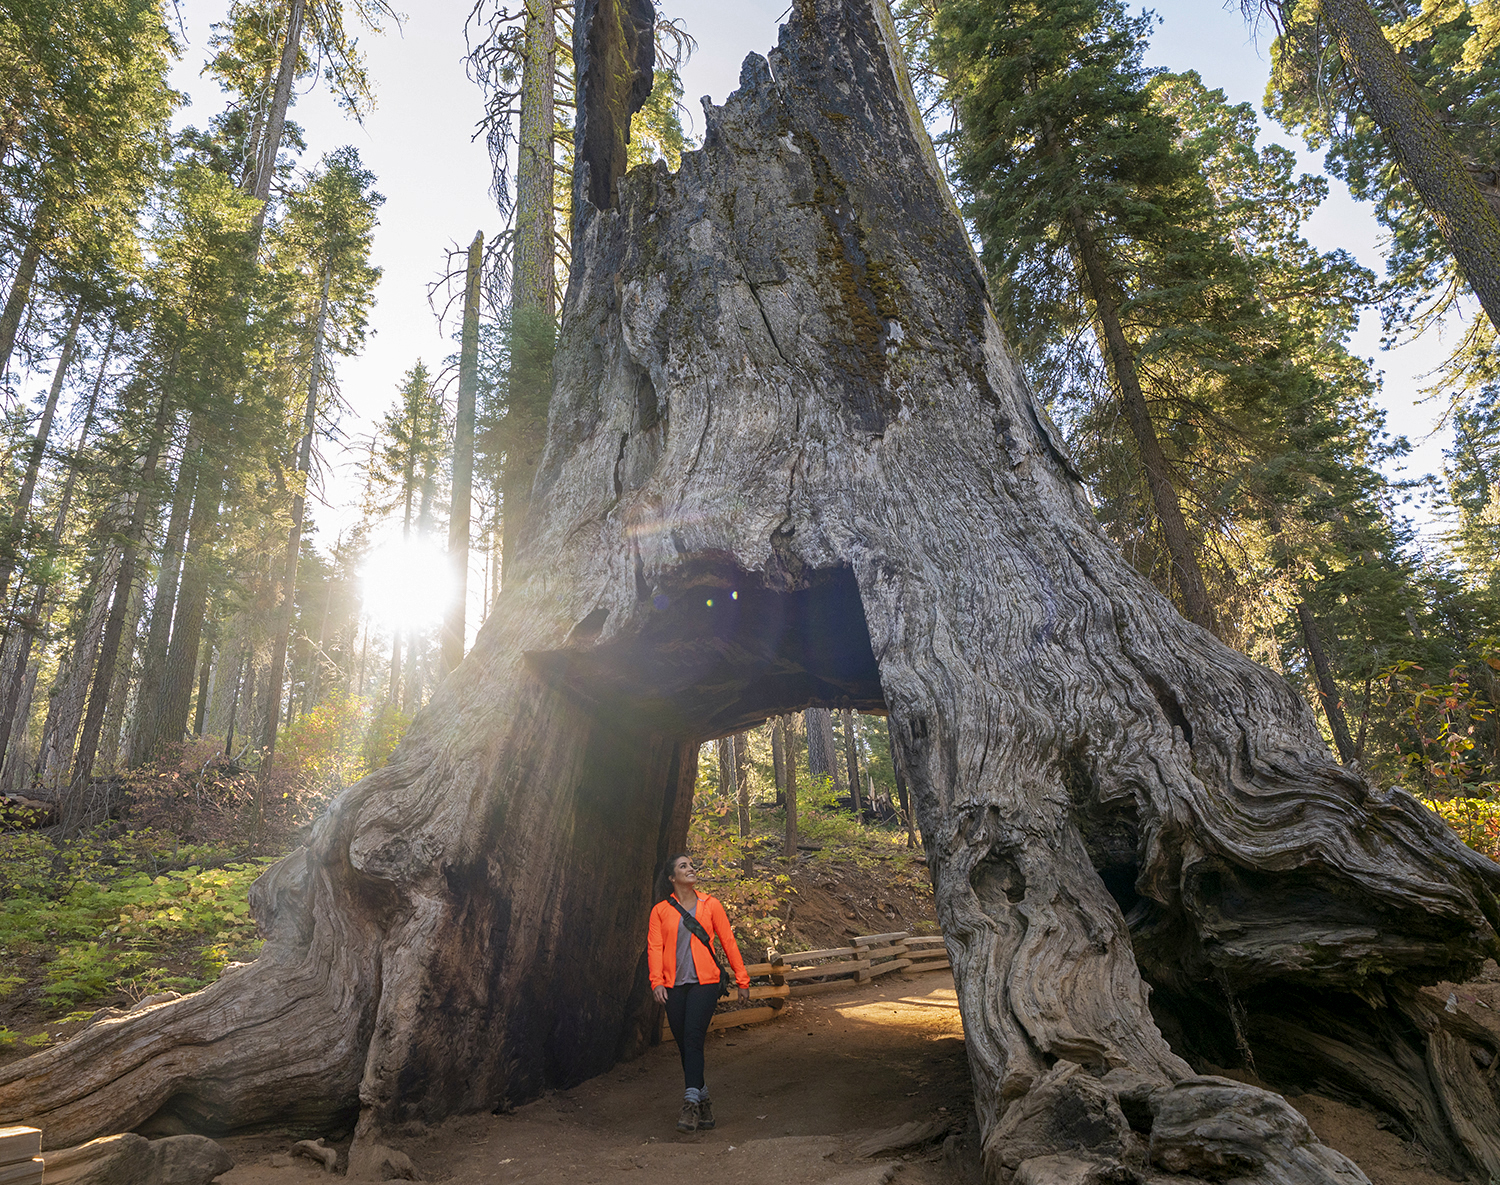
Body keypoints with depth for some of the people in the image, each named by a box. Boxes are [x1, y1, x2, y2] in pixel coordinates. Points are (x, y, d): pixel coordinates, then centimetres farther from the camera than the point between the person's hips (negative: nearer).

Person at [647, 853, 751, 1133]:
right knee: (683, 1044, 7)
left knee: (693, 1038, -14)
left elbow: (728, 942, 7)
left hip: (704, 983, -2)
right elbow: (655, 947, -1)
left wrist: (742, 980, 7)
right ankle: (703, 1099, 23)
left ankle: (691, 1104, -10)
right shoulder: (661, 910, 4)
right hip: (674, 986, 2)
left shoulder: (710, 905, 4)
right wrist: (657, 981, -16)